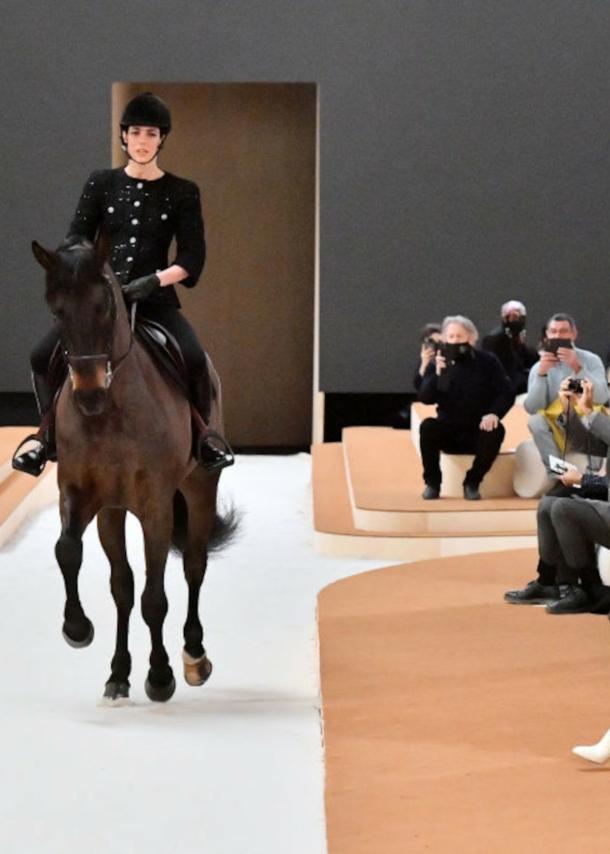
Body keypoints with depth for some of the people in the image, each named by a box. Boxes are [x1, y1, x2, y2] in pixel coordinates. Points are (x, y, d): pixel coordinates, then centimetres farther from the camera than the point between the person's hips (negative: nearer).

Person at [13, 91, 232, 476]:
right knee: (43, 357, -16)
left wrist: (155, 279, -18)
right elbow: (77, 242, 5)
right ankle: (49, 438, 8)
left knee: (195, 361, -29)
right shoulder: (102, 184, 8)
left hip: (156, 298, -2)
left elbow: (193, 258, -1)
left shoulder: (182, 193, 4)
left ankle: (202, 439, -3)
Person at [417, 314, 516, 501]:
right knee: (427, 426, -29)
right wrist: (437, 374, -28)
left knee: (497, 430, -32)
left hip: (479, 431, 0)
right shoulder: (437, 363, 1)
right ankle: (432, 483, -14)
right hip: (448, 431, 0)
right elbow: (425, 398, -10)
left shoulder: (487, 361, 1)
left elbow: (507, 393, -6)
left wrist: (494, 414, -26)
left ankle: (472, 483, -15)